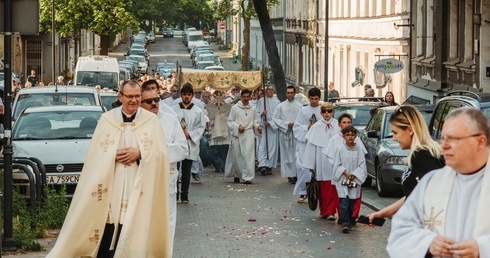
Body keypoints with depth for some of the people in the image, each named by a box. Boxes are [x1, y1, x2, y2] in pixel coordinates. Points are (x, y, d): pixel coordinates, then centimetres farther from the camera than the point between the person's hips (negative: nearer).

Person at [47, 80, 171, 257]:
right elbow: (95, 153, 5)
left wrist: (139, 153, -12)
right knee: (106, 235, -2)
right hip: (110, 187, 0)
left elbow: (162, 153, 1)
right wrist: (114, 155, -11)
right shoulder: (106, 119, 7)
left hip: (138, 188, 0)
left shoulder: (151, 120, 5)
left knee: (135, 235, -3)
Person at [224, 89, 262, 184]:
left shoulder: (252, 109, 10)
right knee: (237, 156, 6)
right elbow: (230, 121, 2)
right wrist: (237, 127, -13)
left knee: (248, 155, -11)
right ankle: (236, 175, 25)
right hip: (236, 135, -1)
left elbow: (255, 121, 19)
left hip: (248, 134, 1)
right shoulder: (235, 108, 1)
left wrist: (257, 127, -1)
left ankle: (247, 177, -12)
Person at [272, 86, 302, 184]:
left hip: (296, 133, 0)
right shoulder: (281, 106, 5)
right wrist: (287, 124, -7)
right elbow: (275, 118, 2)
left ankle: (296, 174, 0)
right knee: (287, 154, 0)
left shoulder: (299, 106, 4)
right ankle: (289, 175, 5)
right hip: (285, 133, 1)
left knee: (296, 154, -4)